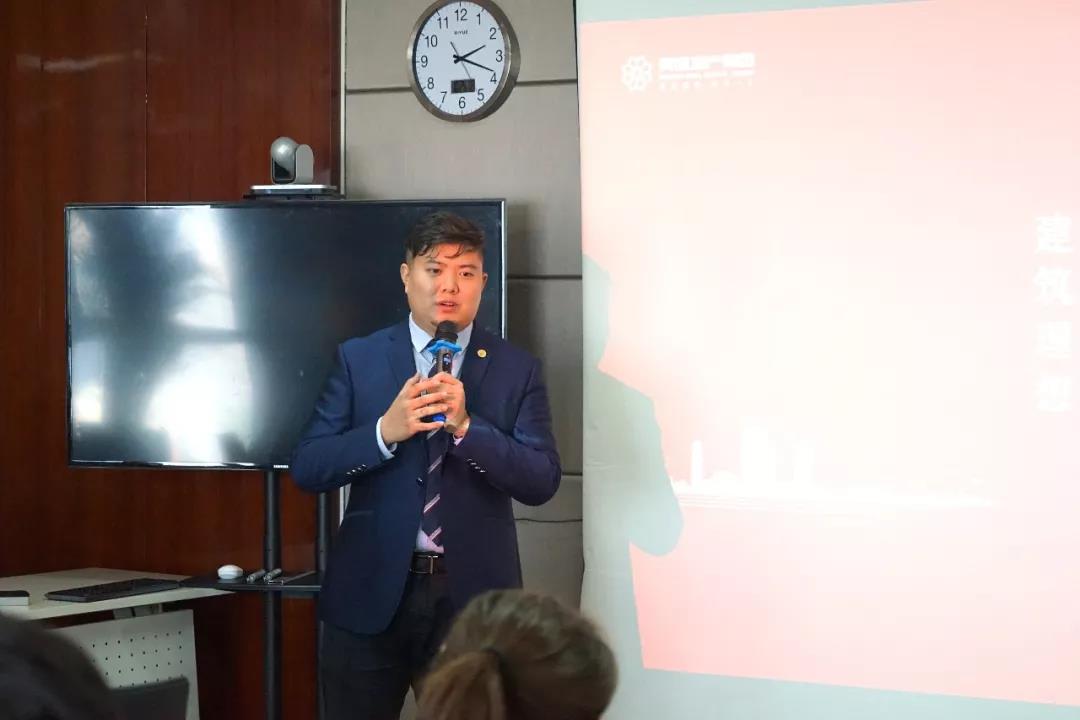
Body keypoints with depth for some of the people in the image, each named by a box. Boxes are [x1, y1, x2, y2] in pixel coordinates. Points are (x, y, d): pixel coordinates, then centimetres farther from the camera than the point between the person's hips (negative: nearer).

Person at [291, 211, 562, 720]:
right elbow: (306, 469, -3)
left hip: (474, 595, 0)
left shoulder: (517, 369, 1)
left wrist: (466, 426, -20)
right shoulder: (358, 358, 2)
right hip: (371, 592, 0)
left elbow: (543, 481, -7)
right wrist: (385, 431, -18)